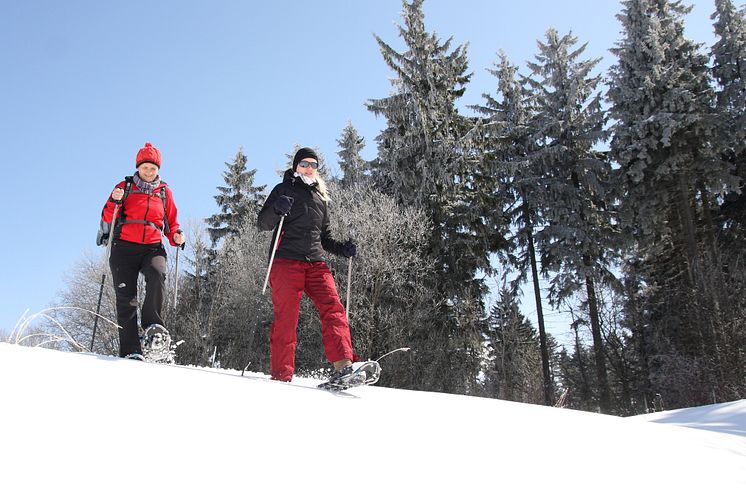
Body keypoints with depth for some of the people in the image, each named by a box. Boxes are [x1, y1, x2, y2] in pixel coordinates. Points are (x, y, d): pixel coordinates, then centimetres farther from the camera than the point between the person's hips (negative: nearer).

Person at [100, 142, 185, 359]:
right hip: (125, 246, -1)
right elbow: (107, 218, 6)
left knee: (158, 275, -32)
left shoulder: (164, 191, 15)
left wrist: (176, 236, -1)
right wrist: (115, 201, -14)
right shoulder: (125, 186, 11)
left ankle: (151, 325, -23)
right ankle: (130, 350, -7)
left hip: (153, 247, 1)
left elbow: (171, 222, 20)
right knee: (126, 297, -7)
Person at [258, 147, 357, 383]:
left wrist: (342, 248, 10)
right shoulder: (284, 190, 14)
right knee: (286, 317, -9)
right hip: (286, 260, -4)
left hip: (315, 263, 4)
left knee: (333, 308, -16)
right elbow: (264, 223, 3)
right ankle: (281, 375, -3)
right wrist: (276, 209, -18)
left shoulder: (321, 198, 27)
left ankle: (343, 364, -26)